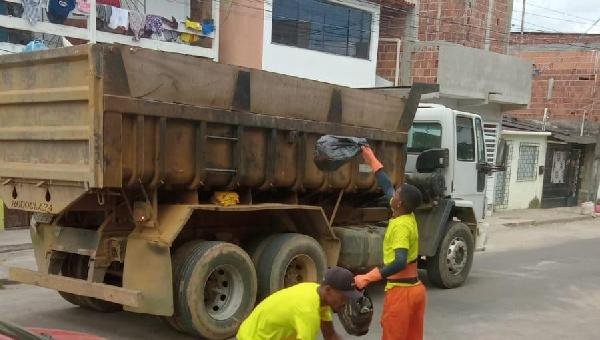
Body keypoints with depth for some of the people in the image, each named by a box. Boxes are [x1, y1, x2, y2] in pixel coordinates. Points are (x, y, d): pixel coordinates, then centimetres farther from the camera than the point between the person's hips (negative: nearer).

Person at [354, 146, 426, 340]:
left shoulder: (401, 226, -19)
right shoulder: (409, 217, 6)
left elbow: (399, 263, -31)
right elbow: (387, 187, 19)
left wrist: (367, 278, -33)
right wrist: (372, 161, 27)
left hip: (400, 291, -9)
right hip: (416, 288, 9)